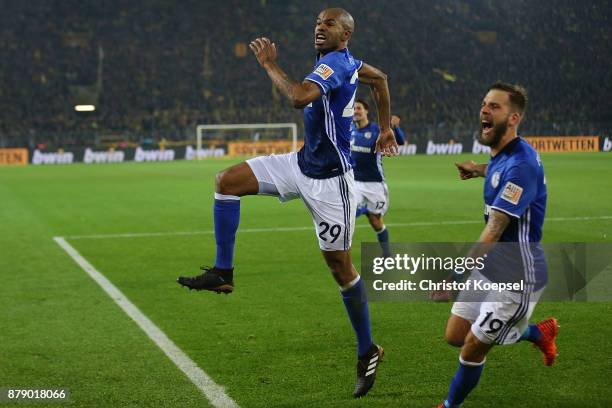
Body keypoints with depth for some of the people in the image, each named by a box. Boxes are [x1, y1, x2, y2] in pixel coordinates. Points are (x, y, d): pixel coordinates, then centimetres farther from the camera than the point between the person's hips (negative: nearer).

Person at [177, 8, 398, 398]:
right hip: (302, 164, 9)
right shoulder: (345, 60, 8)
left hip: (329, 179, -9)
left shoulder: (333, 64, -20)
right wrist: (386, 128, 32)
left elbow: (300, 97, -39)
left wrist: (270, 65, -24)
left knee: (341, 267, 0)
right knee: (227, 181, -4)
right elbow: (379, 78, 27)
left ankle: (368, 351, 16)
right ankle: (223, 273, -1)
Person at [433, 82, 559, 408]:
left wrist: (457, 274, -41)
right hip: (488, 270, 9)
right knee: (455, 336, 15)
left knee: (472, 350, 1)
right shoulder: (501, 157, 3)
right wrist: (480, 170, 25)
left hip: (516, 278, -9)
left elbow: (494, 231, -34)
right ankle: (540, 333, 32)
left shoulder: (521, 164, -26)